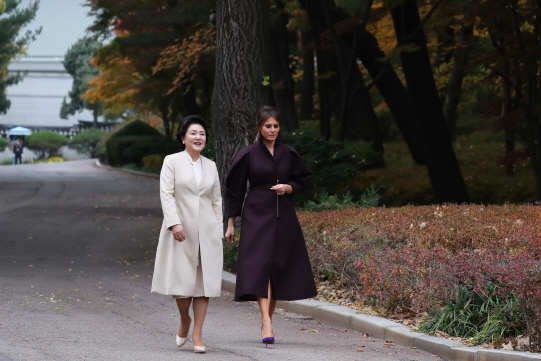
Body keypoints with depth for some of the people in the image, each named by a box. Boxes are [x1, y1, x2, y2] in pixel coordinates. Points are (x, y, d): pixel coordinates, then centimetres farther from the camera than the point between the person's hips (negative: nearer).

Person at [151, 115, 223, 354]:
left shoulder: (211, 166, 14)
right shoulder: (172, 162, 2)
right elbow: (166, 194, -6)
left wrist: (218, 230, 12)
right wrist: (175, 223, -17)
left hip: (206, 231, 3)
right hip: (181, 231, -3)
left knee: (204, 280, -2)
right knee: (182, 279, -4)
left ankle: (197, 335, 2)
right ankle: (185, 321, 23)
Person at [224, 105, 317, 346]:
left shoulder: (289, 154, 6)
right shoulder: (248, 154, -1)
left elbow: (302, 180, 16)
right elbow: (235, 188, 4)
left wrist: (289, 188, -8)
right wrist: (231, 223, 3)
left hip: (283, 216, 3)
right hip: (257, 215, -3)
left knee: (279, 267, 5)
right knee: (259, 265, -16)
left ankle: (268, 319, 22)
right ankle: (266, 325, -26)